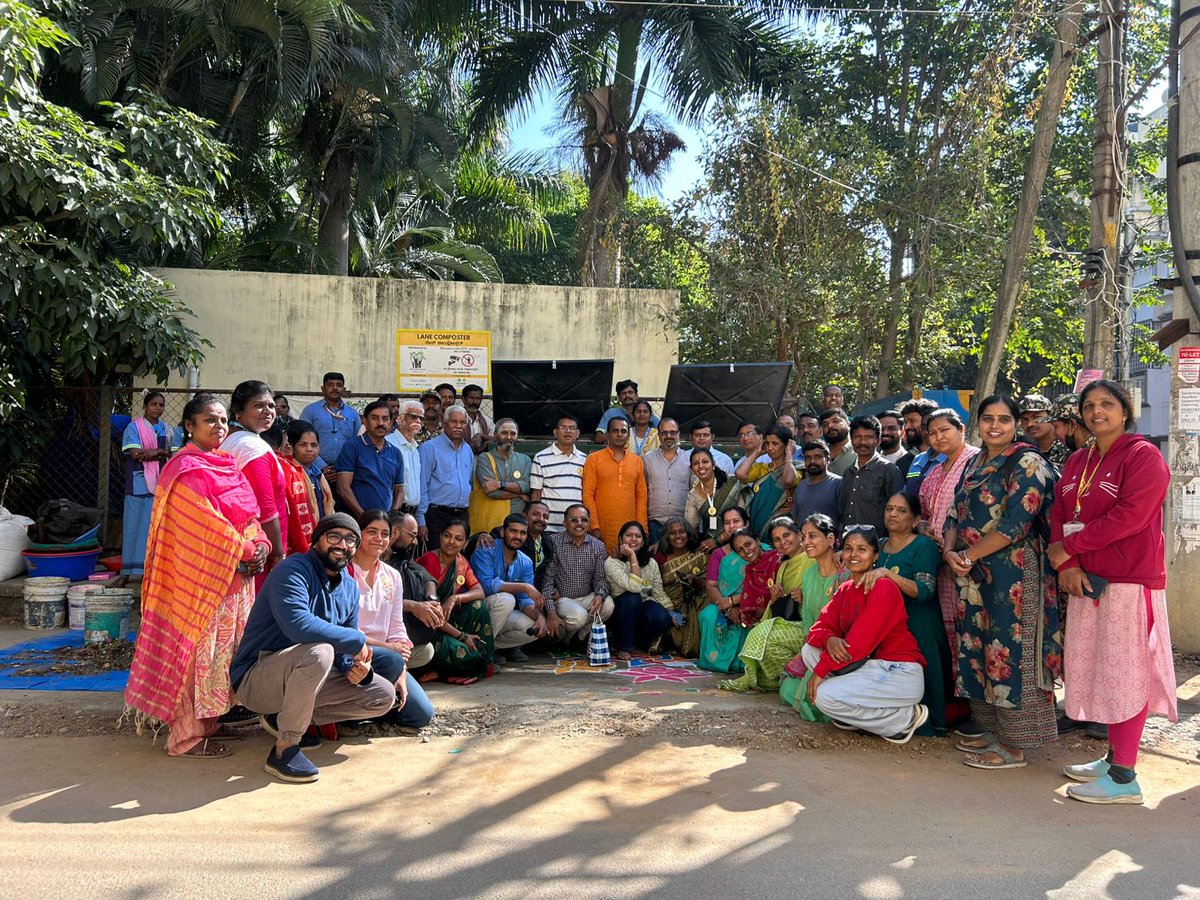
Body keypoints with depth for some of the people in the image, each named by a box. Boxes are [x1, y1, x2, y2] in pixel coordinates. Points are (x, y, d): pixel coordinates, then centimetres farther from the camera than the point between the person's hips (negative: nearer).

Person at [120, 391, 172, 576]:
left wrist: (155, 452, -11)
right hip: (140, 482, -4)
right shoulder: (134, 427, 0)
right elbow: (135, 453, -12)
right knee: (137, 522, -2)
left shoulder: (165, 428, 14)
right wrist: (163, 453, -6)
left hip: (160, 482, 4)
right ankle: (135, 566, 2)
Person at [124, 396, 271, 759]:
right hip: (202, 575, -9)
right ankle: (188, 735, 7)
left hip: (236, 574, 9)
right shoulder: (186, 469, -13)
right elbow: (207, 524, -19)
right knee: (199, 649, -2)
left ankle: (208, 722, 25)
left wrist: (260, 545, -4)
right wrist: (245, 552, -13)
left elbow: (248, 515, 14)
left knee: (222, 649, 14)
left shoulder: (226, 465, 14)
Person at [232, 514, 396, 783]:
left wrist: (357, 668, -14)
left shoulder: (349, 588, 8)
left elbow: (346, 649, 10)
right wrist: (357, 640, -26)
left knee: (383, 695, -1)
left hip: (302, 679, 8)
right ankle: (285, 749, -21)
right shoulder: (294, 570, -18)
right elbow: (297, 624, -35)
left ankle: (282, 718, 6)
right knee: (319, 651, -37)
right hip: (255, 680, -8)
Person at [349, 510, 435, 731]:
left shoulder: (393, 577, 11)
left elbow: (397, 630, 9)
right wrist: (385, 647, -15)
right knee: (392, 661, -36)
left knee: (423, 714, -7)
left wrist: (401, 675, -4)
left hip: (382, 656, 6)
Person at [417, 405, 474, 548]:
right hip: (438, 515, -6)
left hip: (462, 515, 6)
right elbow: (422, 487, -8)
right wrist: (421, 521, -12)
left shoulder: (467, 450, 14)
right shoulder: (429, 448, -6)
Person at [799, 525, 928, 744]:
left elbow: (861, 640, -21)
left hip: (900, 674, -8)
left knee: (825, 696, -21)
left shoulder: (884, 587, -15)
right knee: (810, 649, -4)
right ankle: (853, 712, 0)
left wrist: (820, 671, -19)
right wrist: (829, 639, -24)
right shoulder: (844, 591, 11)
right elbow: (820, 628, 2)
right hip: (869, 666, 8)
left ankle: (904, 718, -4)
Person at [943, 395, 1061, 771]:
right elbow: (957, 514, 14)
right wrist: (950, 552, -6)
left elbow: (1016, 523, -17)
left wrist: (967, 555, -14)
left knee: (1010, 652, -4)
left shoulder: (1027, 463, -8)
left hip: (1014, 573, -8)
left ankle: (1014, 746, 4)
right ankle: (992, 730, 24)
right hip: (974, 573, 8)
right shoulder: (975, 464, 15)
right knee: (979, 649, 11)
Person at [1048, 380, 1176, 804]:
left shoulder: (1143, 455, -6)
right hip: (1085, 578, 7)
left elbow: (1129, 515, -18)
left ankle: (1123, 777, 1)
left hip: (1130, 579, -7)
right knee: (1100, 669, 12)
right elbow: (1059, 514, 8)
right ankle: (1114, 757, 24)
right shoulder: (1076, 462, 15)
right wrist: (1066, 565, -8)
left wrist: (1069, 545, -13)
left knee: (1125, 671, -4)